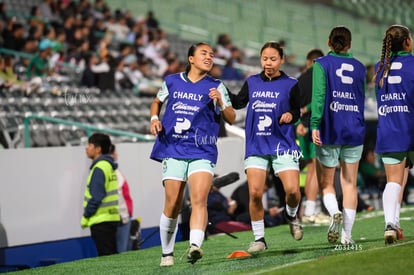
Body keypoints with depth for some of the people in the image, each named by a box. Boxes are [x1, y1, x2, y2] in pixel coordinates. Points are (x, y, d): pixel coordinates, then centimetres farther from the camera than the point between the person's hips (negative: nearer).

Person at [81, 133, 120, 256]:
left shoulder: (99, 168, -14)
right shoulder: (109, 165, 15)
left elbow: (96, 197, -19)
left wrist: (86, 216, -10)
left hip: (101, 221, -10)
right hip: (111, 218, 10)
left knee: (106, 258, -8)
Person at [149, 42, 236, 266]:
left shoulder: (216, 87, 6)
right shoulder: (172, 81, 9)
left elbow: (231, 119, 6)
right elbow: (157, 101, 27)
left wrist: (220, 102, -13)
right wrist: (154, 118, 7)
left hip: (202, 152, -1)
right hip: (173, 149, 1)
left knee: (199, 199, -20)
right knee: (172, 205, 0)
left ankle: (195, 246, -34)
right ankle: (167, 253, 14)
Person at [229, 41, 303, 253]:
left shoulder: (290, 85, 2)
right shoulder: (251, 82, 10)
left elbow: (300, 110, 7)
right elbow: (238, 103, 16)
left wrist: (292, 115, -14)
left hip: (283, 145, -2)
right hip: (255, 146, 2)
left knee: (292, 190, -13)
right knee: (255, 193, -9)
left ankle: (292, 216, 22)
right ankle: (259, 238, 4)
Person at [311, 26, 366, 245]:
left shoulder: (322, 64, -2)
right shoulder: (359, 67, 9)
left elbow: (319, 95, -13)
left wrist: (315, 124, -17)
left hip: (329, 131, -2)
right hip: (354, 132, 2)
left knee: (325, 182, 10)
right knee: (349, 184, 6)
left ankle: (334, 213, -19)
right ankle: (347, 235, 1)